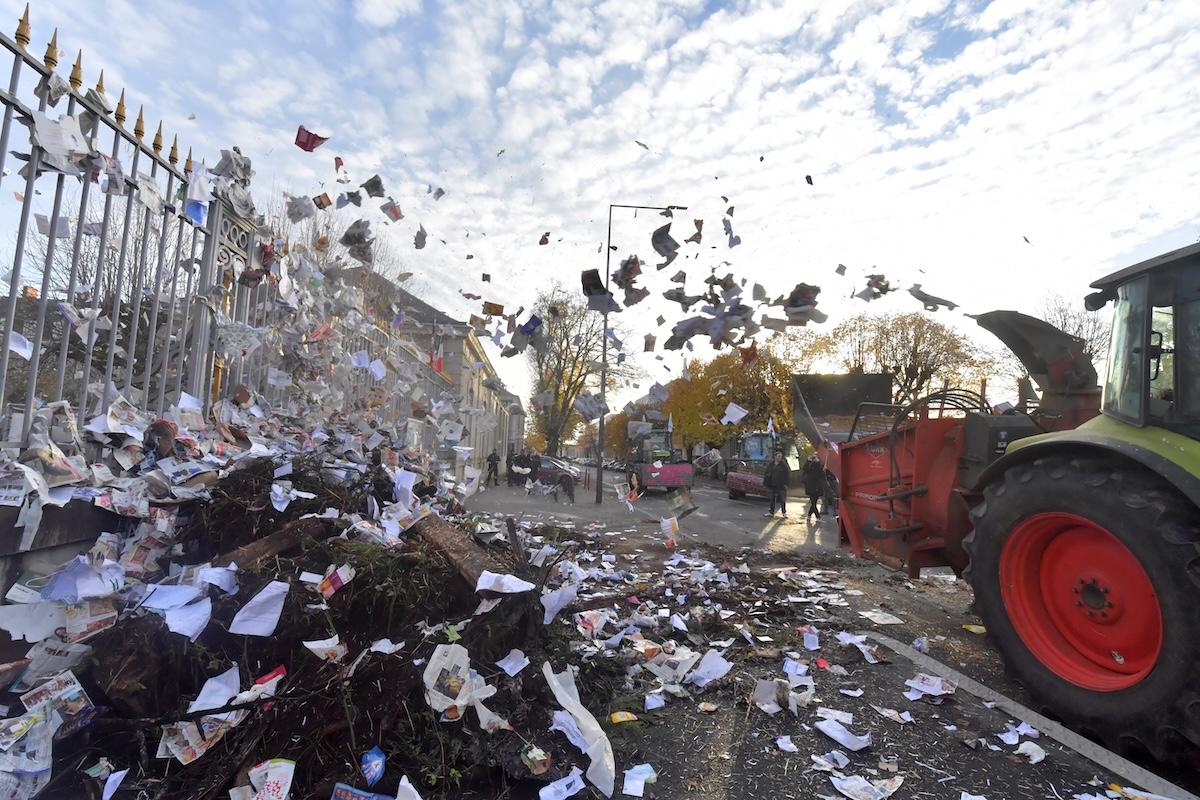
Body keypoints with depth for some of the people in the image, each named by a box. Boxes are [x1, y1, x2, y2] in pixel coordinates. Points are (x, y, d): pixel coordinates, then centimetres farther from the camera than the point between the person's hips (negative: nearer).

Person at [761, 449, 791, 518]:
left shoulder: (784, 465, -2)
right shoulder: (770, 465, 6)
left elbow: (788, 474, -3)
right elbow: (766, 474, 10)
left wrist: (786, 484, -11)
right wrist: (765, 484, 7)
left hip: (781, 486, -3)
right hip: (772, 485, 3)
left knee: (782, 500, 1)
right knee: (772, 499, 11)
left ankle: (784, 513, 13)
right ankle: (771, 512, 19)